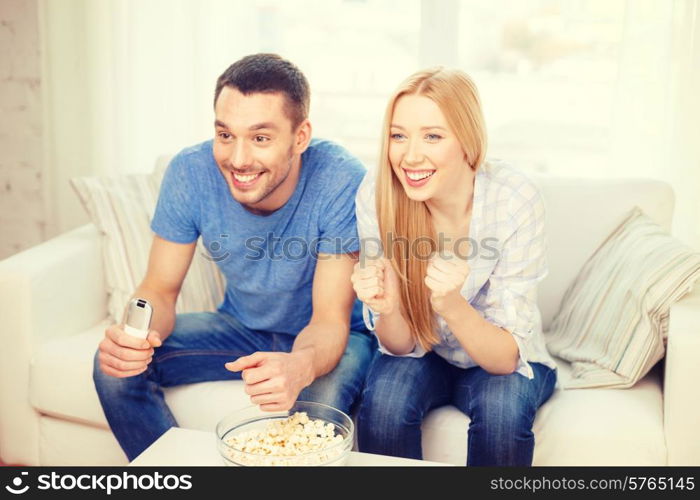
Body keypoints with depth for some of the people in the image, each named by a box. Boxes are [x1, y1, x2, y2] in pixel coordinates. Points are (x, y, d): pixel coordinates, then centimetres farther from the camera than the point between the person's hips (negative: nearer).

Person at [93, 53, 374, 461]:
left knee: (320, 399, -36)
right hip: (241, 327, 4)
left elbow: (330, 319, -26)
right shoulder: (190, 172, -18)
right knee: (116, 366, -13)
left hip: (330, 336, -3)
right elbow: (160, 290, -10)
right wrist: (134, 334, -34)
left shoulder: (342, 181, -29)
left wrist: (299, 366, -50)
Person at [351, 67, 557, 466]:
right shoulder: (376, 194, -22)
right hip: (423, 354, 1)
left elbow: (506, 357, -24)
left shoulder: (516, 199, -26)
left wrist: (450, 304, -43)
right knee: (385, 398, -28)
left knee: (503, 405, -31)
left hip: (503, 361, -1)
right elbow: (402, 345, -14)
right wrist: (387, 309, -37)